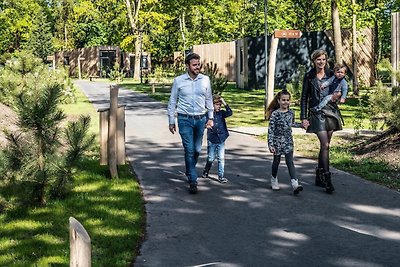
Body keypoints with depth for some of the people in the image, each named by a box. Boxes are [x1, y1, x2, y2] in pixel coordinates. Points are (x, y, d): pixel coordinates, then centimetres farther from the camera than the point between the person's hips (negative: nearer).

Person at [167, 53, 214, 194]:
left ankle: (190, 171, 37)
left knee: (197, 150, 11)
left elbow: (209, 99, 13)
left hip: (201, 119, 3)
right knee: (189, 150, -8)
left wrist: (210, 118, 10)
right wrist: (171, 121, 4)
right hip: (185, 119, -3)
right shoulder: (178, 81, -2)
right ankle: (192, 181, -4)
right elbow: (172, 102, 5)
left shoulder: (205, 80, 3)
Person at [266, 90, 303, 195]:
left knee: (290, 161, -7)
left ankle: (295, 184, -17)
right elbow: (271, 130, -14)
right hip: (277, 141, -2)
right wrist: (270, 144, -19)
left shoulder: (291, 113, 2)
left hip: (288, 141, 2)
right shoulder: (275, 114, -12)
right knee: (276, 161, 12)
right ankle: (274, 180, 33)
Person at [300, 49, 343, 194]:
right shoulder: (309, 76, 1)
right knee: (325, 145, -14)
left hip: (331, 112, 3)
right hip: (316, 113, -3)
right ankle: (327, 180, -13)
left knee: (325, 145, 9)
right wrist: (303, 117, -2)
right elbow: (304, 98, 3)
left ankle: (319, 177, 21)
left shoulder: (331, 74, 6)